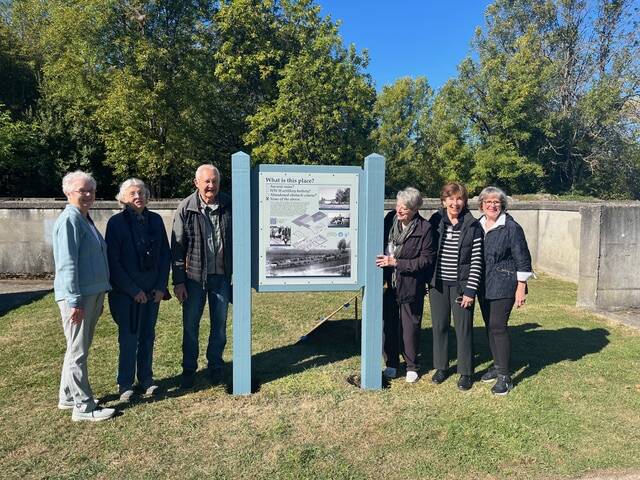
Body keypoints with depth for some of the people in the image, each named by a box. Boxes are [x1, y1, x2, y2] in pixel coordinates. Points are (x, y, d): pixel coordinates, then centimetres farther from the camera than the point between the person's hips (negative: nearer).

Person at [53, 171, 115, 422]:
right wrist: (75, 301, -21)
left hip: (93, 294, 10)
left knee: (78, 348, 18)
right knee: (78, 351, -1)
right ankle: (83, 406, 7)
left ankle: (69, 397, 31)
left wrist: (99, 297, 22)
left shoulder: (85, 219, 16)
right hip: (78, 297, -10)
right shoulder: (69, 220, -13)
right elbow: (67, 264, -19)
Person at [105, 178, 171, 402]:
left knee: (148, 336, 12)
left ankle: (146, 379, 26)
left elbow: (165, 255, 7)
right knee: (128, 339, 4)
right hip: (126, 293, -3)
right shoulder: (116, 222, -6)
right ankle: (125, 384, 19)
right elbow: (113, 261, -9)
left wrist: (161, 286, -1)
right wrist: (133, 290, -12)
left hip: (153, 291, 4)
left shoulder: (155, 220, 5)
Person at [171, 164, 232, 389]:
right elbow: (177, 247, -4)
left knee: (220, 324, 12)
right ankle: (188, 369, 26)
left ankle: (215, 366, 29)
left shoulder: (229, 206, -3)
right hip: (194, 276, -1)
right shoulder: (186, 208, -6)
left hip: (222, 275, 1)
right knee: (190, 324, 9)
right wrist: (178, 281, -7)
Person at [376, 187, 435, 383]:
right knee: (388, 325, 12)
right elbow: (379, 244, 12)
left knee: (410, 328, 9)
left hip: (411, 286, -3)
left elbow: (427, 259, -13)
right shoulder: (389, 219, -2)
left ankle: (412, 366, 29)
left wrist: (396, 262, -19)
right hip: (388, 284, 3)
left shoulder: (424, 228, -13)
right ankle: (391, 364, 30)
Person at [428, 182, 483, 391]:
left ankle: (465, 372, 19)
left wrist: (470, 290, -11)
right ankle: (441, 367, 28)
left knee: (463, 328, 4)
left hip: (461, 285, -2)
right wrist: (426, 280, 3)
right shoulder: (435, 221, 1)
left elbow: (477, 261, -6)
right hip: (438, 283, 2)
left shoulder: (473, 226, -5)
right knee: (439, 326, 11)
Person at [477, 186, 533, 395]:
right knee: (490, 326, 13)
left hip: (504, 285, -6)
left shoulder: (511, 227, -10)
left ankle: (504, 376, 1)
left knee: (498, 327, -8)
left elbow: (522, 259, -9)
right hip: (484, 285, 6)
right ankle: (497, 365, 28)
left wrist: (521, 288, -11)